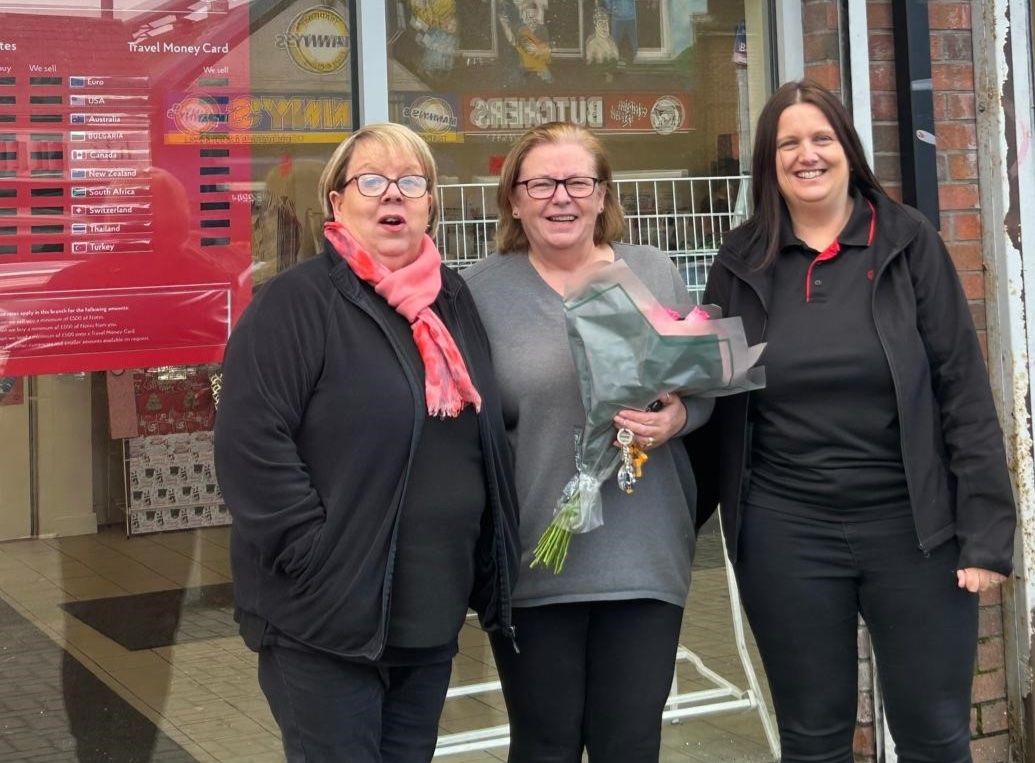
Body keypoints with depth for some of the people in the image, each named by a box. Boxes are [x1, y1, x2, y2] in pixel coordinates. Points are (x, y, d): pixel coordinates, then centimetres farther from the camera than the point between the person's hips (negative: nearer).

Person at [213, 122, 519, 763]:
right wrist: (318, 559, -21)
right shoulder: (298, 302, -11)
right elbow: (250, 442, -19)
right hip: (329, 618, -7)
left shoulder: (453, 301, 11)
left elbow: (485, 433, 19)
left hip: (433, 614, 7)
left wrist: (487, 567, 12)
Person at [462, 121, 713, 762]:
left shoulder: (655, 273, 6)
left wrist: (677, 417, -11)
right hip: (534, 561, -1)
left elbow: (704, 386, 11)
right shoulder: (481, 290, 0)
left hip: (645, 554, 2)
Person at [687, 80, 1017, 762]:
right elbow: (714, 402, 9)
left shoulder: (909, 243, -1)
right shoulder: (742, 263, 4)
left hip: (914, 527, -1)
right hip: (785, 536, 1)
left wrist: (987, 530, -8)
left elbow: (963, 389, -3)